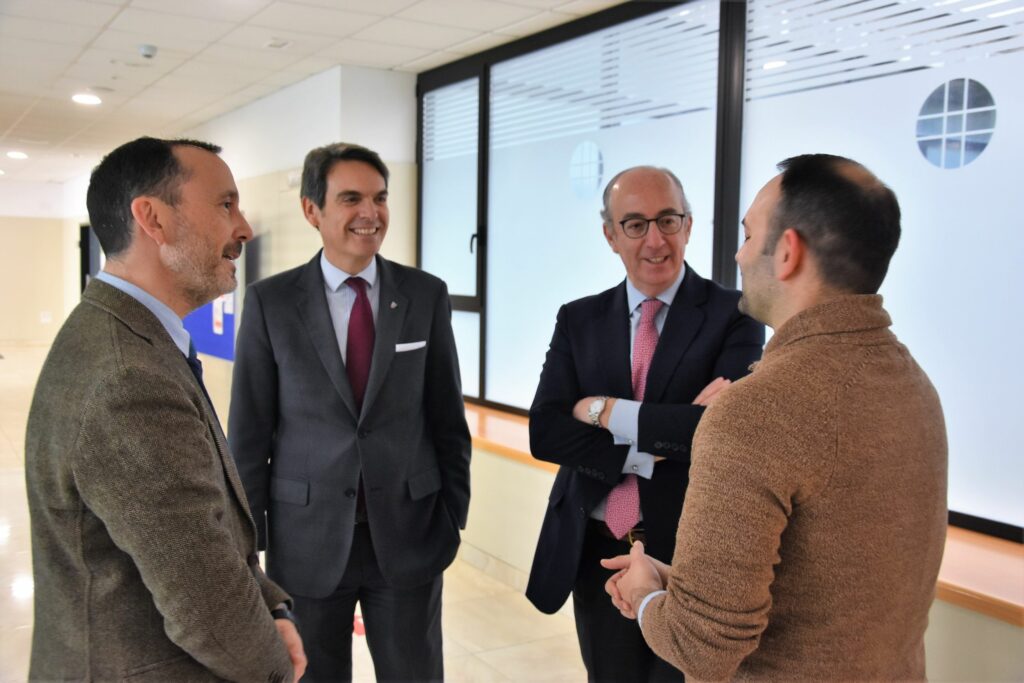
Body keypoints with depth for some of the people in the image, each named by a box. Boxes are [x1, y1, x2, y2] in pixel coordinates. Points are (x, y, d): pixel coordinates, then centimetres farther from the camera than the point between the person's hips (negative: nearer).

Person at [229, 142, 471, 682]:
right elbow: (249, 432, -1)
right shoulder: (270, 302, -5)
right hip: (307, 538, 0)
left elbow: (448, 418, 3)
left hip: (408, 534, 1)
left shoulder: (426, 296, -2)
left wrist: (455, 515, 3)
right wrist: (249, 538, 0)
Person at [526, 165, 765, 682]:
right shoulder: (579, 320, 1)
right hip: (595, 554, 4)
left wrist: (605, 411, -17)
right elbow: (545, 432, -8)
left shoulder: (733, 315, -9)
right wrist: (651, 452, -20)